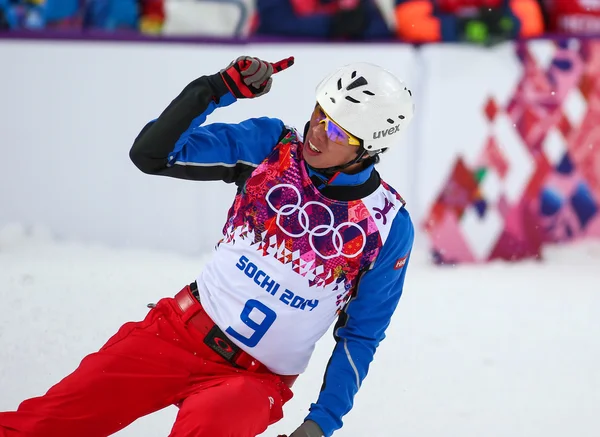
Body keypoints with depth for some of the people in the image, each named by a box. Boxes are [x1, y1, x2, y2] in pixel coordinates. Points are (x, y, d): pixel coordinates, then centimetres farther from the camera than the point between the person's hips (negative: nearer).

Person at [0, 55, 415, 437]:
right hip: (182, 330, 2)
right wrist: (216, 90, -17)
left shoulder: (389, 225, -7)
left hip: (256, 377, -2)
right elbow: (152, 153, -6)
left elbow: (360, 336, 3)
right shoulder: (270, 144, -2)